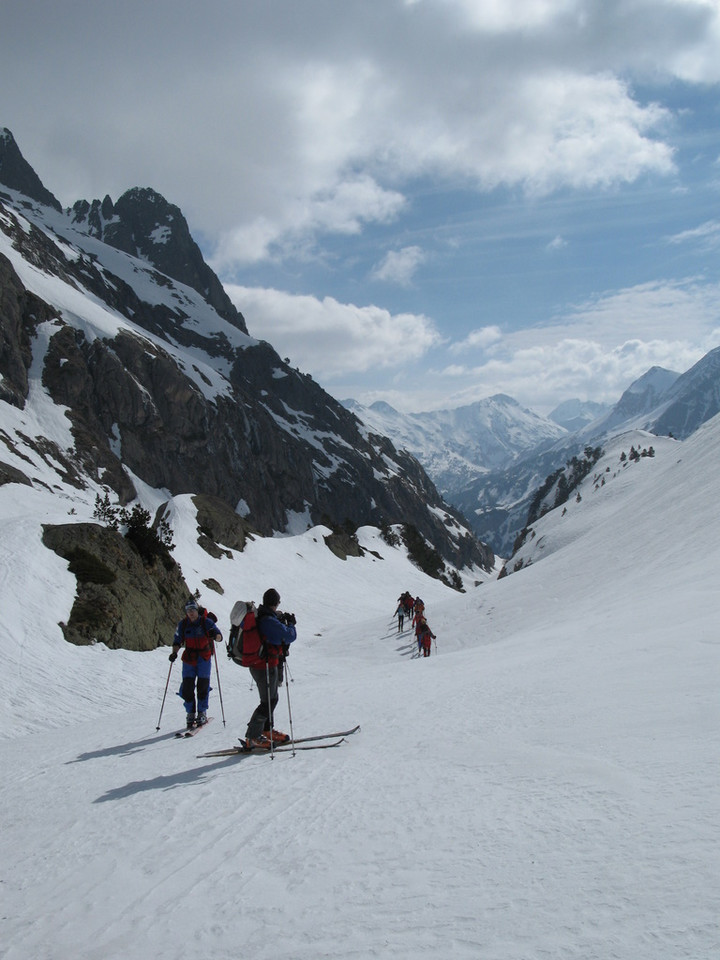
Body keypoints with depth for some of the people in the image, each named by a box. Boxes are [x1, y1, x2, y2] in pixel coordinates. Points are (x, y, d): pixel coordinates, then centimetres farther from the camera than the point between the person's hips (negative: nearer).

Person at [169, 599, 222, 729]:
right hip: (189, 658, 2)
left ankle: (202, 713, 8)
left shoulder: (206, 622, -8)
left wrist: (214, 635, -36)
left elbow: (219, 636, -12)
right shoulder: (183, 624, 0)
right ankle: (190, 714, 9)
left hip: (204, 657, -2)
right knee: (187, 687, -4)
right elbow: (177, 641, 5)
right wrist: (174, 653, -13)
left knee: (203, 685, -4)